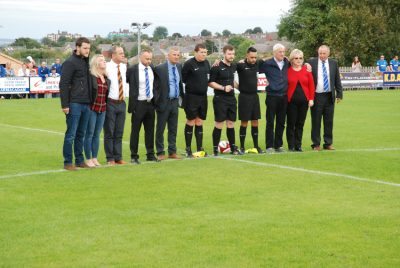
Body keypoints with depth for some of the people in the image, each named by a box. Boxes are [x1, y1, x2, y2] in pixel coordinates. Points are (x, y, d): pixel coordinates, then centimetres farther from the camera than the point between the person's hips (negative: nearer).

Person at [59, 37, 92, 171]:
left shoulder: (86, 61, 15)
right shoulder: (70, 62, -9)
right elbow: (63, 84, -12)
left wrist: (90, 100, 12)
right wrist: (65, 104, -16)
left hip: (85, 104, 7)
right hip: (74, 104, -7)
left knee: (81, 134, 12)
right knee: (71, 134, -2)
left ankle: (79, 160, 19)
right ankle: (67, 162, 3)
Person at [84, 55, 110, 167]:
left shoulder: (106, 77, 11)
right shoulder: (90, 76, -9)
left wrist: (107, 106, 8)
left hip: (102, 109, 6)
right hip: (92, 108, -6)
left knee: (97, 134, 11)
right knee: (89, 134, 0)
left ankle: (95, 158, 17)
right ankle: (88, 159, 5)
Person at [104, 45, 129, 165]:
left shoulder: (124, 67, 7)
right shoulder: (107, 67, -13)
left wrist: (126, 93, 11)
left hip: (122, 102, 6)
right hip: (111, 103, -6)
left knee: (119, 133, 11)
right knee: (109, 132, 2)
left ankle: (118, 157, 18)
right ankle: (110, 159, 9)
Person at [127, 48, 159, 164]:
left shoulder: (152, 69, 6)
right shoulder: (132, 70, -11)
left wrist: (156, 99, 12)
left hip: (150, 103, 5)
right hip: (139, 104, -5)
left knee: (150, 130, 10)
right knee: (135, 131, 2)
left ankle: (150, 154, 19)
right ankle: (134, 156, 8)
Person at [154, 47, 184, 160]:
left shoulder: (179, 67, 7)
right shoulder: (160, 69, -11)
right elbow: (155, 86, -9)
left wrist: (181, 96, 13)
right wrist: (157, 100, -12)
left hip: (175, 101, 6)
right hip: (164, 102, -6)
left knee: (173, 129, 11)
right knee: (160, 129, 3)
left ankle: (172, 152, 18)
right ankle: (160, 152, 10)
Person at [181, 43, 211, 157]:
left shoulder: (206, 63, 8)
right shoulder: (189, 64, -13)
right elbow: (183, 78, -11)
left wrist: (204, 86, 9)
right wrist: (190, 86, -2)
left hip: (203, 97, 6)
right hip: (191, 97, -6)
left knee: (199, 123, 10)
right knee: (190, 122, 0)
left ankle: (200, 148, 14)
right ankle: (188, 149, 7)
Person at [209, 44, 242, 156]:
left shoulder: (233, 66, 11)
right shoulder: (217, 67, -9)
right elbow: (210, 83, -11)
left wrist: (235, 85, 13)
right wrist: (223, 88, -17)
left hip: (231, 98, 6)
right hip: (220, 99, -6)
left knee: (231, 123, 10)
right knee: (219, 124, -5)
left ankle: (233, 148, 16)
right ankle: (215, 149, 1)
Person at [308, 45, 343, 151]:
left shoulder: (333, 63, 6)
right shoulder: (311, 62, -1)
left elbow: (337, 80, 9)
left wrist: (339, 94, 3)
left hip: (329, 96, 2)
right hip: (316, 96, -2)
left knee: (329, 121, 7)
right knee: (316, 121, 2)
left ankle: (328, 143, 15)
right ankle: (316, 144, 9)